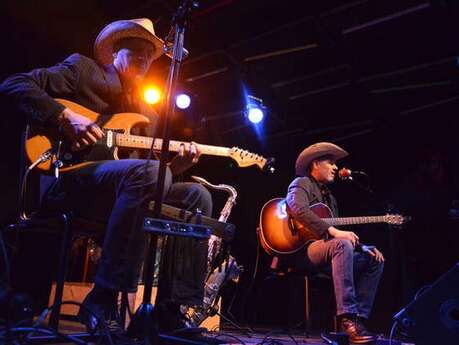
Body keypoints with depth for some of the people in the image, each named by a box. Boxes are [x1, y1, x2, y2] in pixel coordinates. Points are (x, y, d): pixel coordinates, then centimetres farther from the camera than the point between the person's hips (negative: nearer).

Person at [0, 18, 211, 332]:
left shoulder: (147, 115, 25)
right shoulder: (83, 69, 10)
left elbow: (151, 174, 19)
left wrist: (177, 165, -2)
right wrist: (65, 117, -14)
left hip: (125, 191, 7)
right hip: (64, 180, -7)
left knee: (197, 195, -5)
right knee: (150, 171, -34)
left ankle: (170, 310, -10)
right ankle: (103, 299, -26)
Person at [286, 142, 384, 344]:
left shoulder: (330, 197, 26)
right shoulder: (302, 183, 0)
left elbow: (341, 234, 22)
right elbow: (298, 209, -23)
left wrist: (365, 247, 6)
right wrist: (333, 231, -30)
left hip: (328, 252, 9)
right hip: (301, 250, -9)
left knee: (374, 260, 2)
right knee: (341, 245, -35)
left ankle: (359, 317, -5)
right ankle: (347, 318, -35)